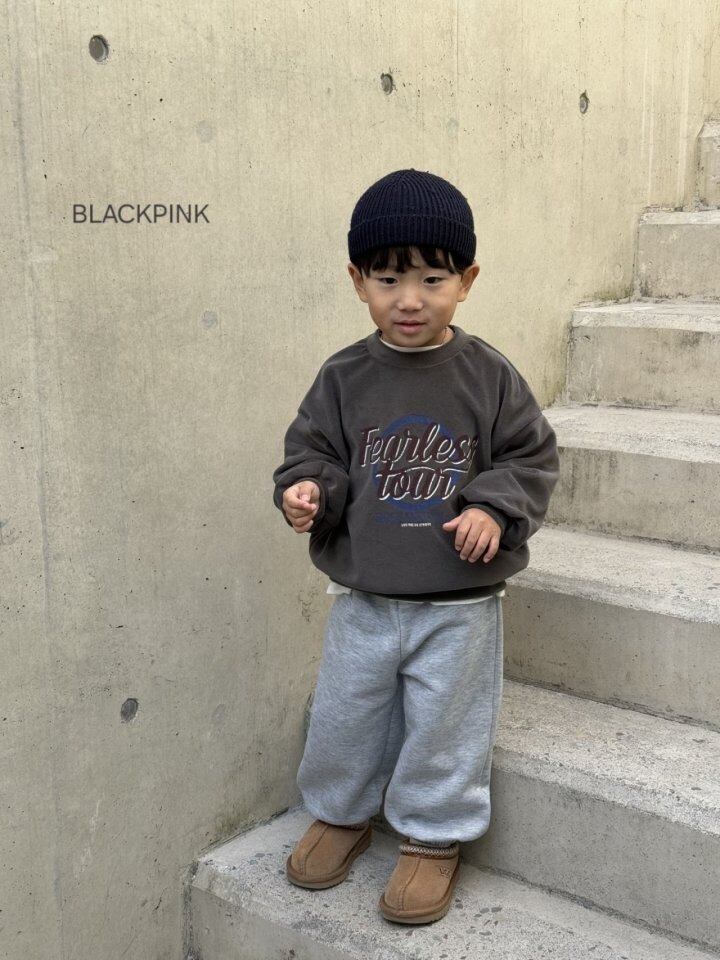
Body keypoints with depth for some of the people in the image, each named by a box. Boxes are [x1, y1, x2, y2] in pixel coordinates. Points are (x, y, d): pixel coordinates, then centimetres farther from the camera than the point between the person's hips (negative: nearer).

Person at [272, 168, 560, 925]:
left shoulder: (488, 376, -8)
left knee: (444, 726, 10)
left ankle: (434, 836, 31)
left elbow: (532, 456, -3)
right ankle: (340, 812, 42)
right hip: (363, 598, 2)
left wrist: (494, 507, -18)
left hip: (460, 603, -2)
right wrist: (305, 492, -18)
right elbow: (313, 450, 3)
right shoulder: (343, 378, -4)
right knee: (343, 717, 16)